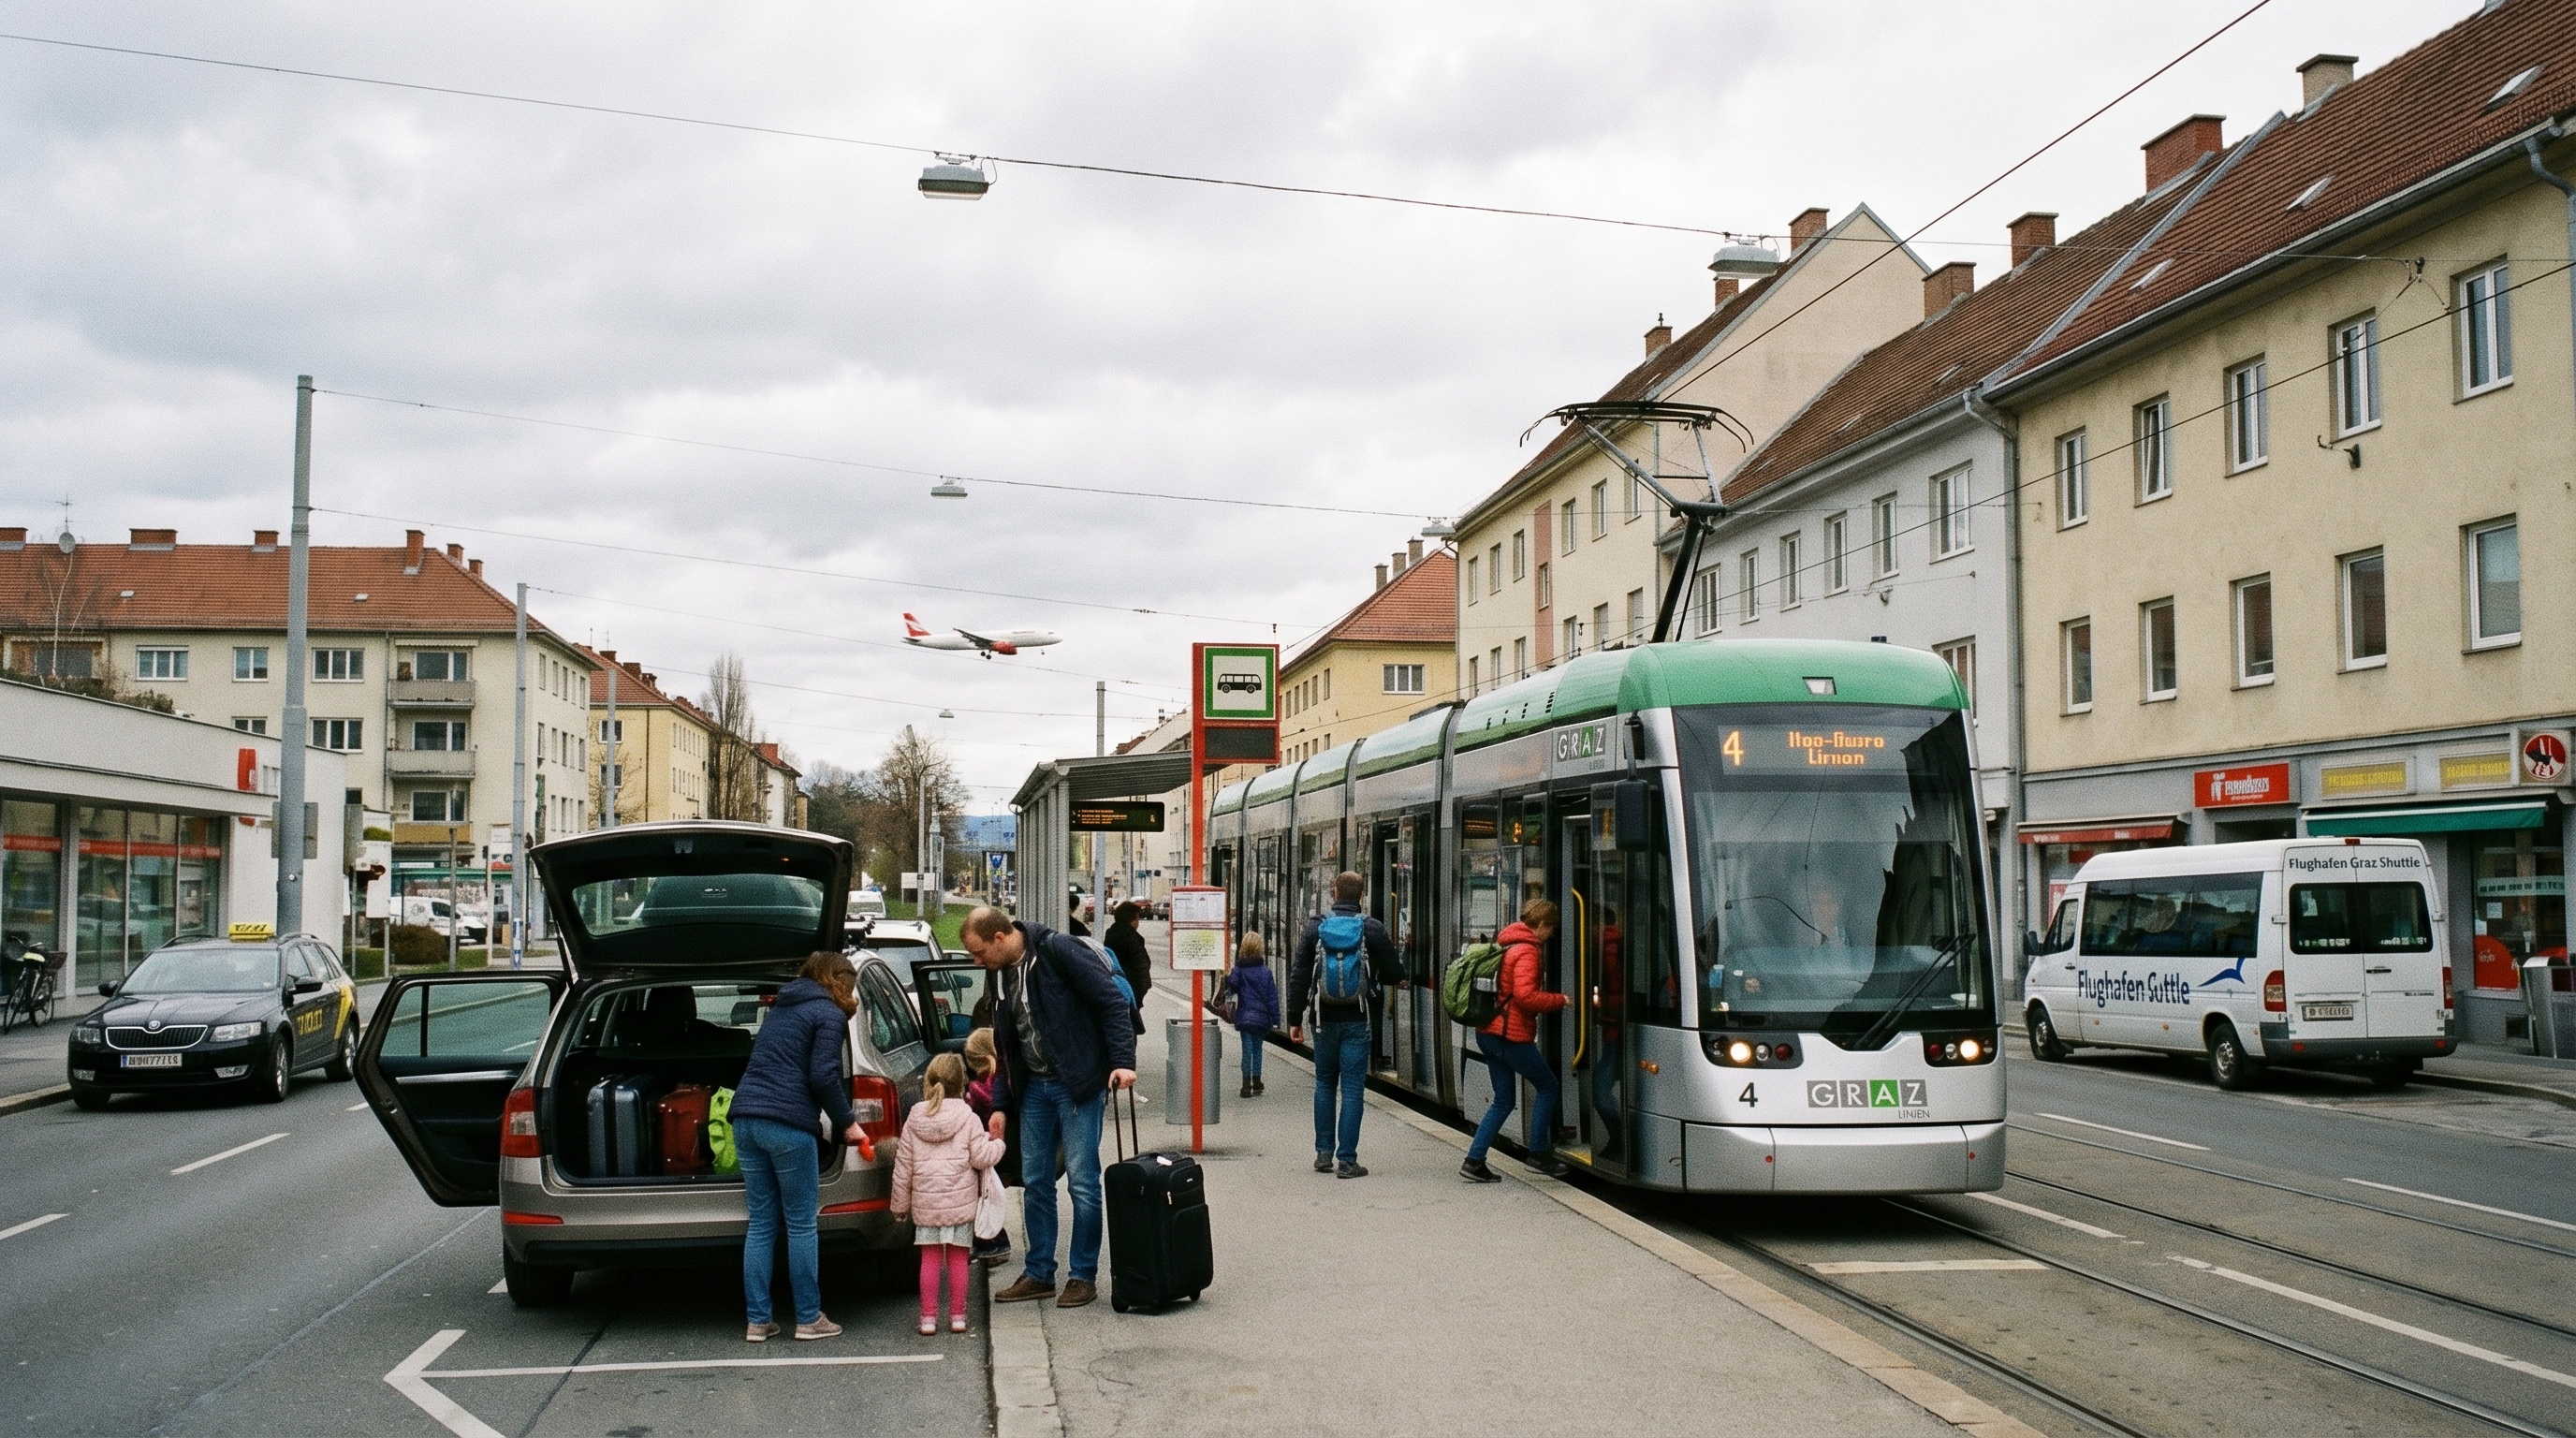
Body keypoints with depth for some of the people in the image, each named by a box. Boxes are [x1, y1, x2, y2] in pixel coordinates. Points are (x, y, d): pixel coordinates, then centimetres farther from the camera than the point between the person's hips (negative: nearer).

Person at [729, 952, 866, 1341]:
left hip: (746, 1118, 7)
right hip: (787, 1124, -7)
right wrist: (846, 1123, 1)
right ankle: (809, 1319, 7)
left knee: (761, 1223, 11)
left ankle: (757, 1320, 11)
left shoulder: (780, 1008, 23)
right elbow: (823, 1076, -10)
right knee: (801, 1224, 2)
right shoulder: (829, 1014, 0)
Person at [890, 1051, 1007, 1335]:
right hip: (960, 1200, -2)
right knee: (957, 1258, 6)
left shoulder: (914, 1119, 3)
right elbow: (981, 1157, -8)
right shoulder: (967, 1118, -5)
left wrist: (899, 1203, 13)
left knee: (930, 1258, 7)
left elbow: (903, 1165, 6)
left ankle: (928, 1318, 7)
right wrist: (996, 1142, 12)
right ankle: (957, 1317, 10)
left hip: (924, 1201, 2)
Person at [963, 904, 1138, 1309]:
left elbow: (1111, 1002, -16)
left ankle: (1083, 1275, 8)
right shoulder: (1003, 973, 9)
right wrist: (1001, 1103, 14)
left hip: (1078, 1085, -7)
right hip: (1034, 1087, 8)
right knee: (1035, 1181, 10)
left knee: (1082, 1181, -3)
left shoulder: (1058, 951, -15)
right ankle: (1039, 1273, 20)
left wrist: (1123, 1061, -22)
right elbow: (1004, 1045, 17)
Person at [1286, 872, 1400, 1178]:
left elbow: (1298, 975, -1)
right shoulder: (1372, 929, -6)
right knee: (1351, 1088, 1)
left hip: (1324, 1018, 2)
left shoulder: (1315, 927, -2)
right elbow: (1392, 975, -3)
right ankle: (1346, 1160, -1)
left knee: (1324, 1084, 17)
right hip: (1357, 1021, -2)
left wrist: (1296, 1018, 4)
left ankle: (1324, 1154, 20)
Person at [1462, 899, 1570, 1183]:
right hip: (1511, 1035, -9)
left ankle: (1474, 1162, 6)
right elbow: (1525, 995, -25)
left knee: (1503, 1101, 12)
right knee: (1547, 1085, 8)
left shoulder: (1504, 945, 15)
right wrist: (1559, 1000, -13)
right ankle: (1539, 1154, 11)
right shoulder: (1527, 951, -15)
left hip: (1488, 1032, 9)